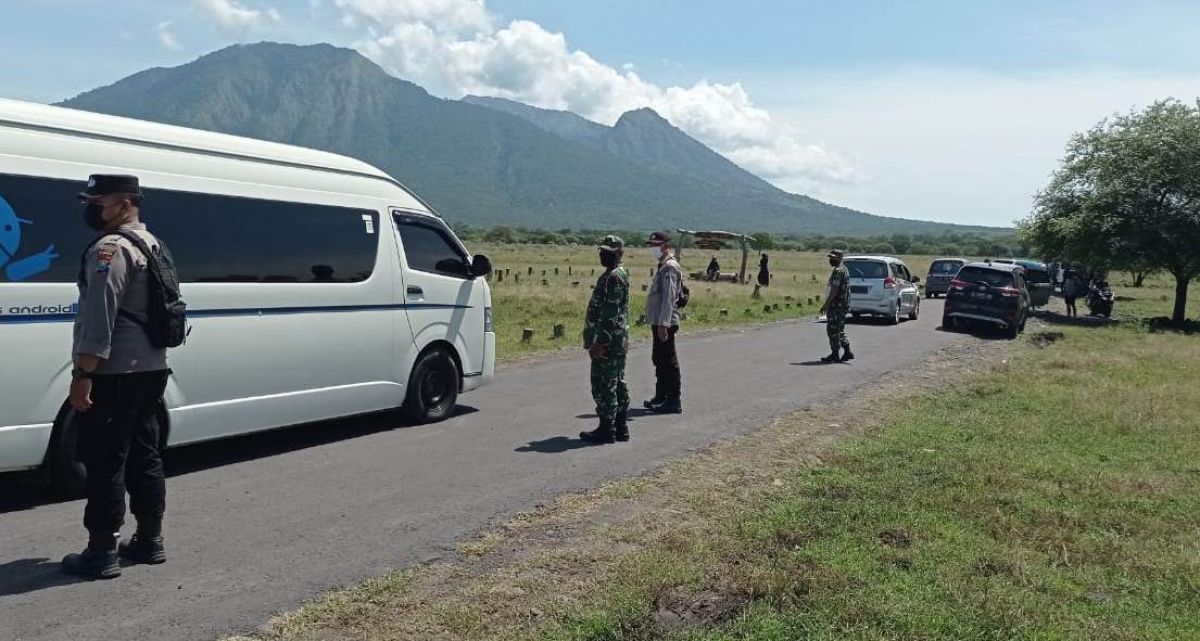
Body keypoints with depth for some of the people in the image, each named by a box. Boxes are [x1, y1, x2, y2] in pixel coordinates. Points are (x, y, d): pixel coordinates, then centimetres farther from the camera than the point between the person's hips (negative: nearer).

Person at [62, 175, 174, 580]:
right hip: (150, 369, 10)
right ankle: (149, 541, 20)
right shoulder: (151, 244, 17)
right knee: (143, 456, 14)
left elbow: (98, 317, -22)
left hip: (114, 375, -10)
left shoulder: (111, 248, -15)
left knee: (104, 462, -4)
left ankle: (102, 553, 1)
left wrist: (83, 373, -22)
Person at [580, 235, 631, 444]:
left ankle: (607, 430, 1)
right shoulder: (620, 275, 17)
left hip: (608, 342, -11)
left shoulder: (613, 277, -16)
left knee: (604, 386, -5)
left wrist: (600, 342, -23)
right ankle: (620, 427, 20)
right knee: (618, 385, 14)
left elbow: (610, 314, -23)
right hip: (618, 342, 11)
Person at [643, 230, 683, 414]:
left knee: (668, 361, -6)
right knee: (659, 359, 16)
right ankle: (661, 397, 26)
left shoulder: (670, 267, -15)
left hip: (665, 323, -10)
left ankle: (674, 401, -1)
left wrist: (663, 323, -26)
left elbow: (669, 298, -22)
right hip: (659, 322, 10)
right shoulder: (663, 266, 17)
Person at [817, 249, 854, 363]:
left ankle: (834, 355, 0)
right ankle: (847, 352, 16)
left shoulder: (838, 271, -17)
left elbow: (834, 290, -22)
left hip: (836, 305, -10)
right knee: (840, 330, 16)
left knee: (832, 330, -4)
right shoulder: (844, 269, 16)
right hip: (843, 305, 10)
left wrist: (826, 305, -19)